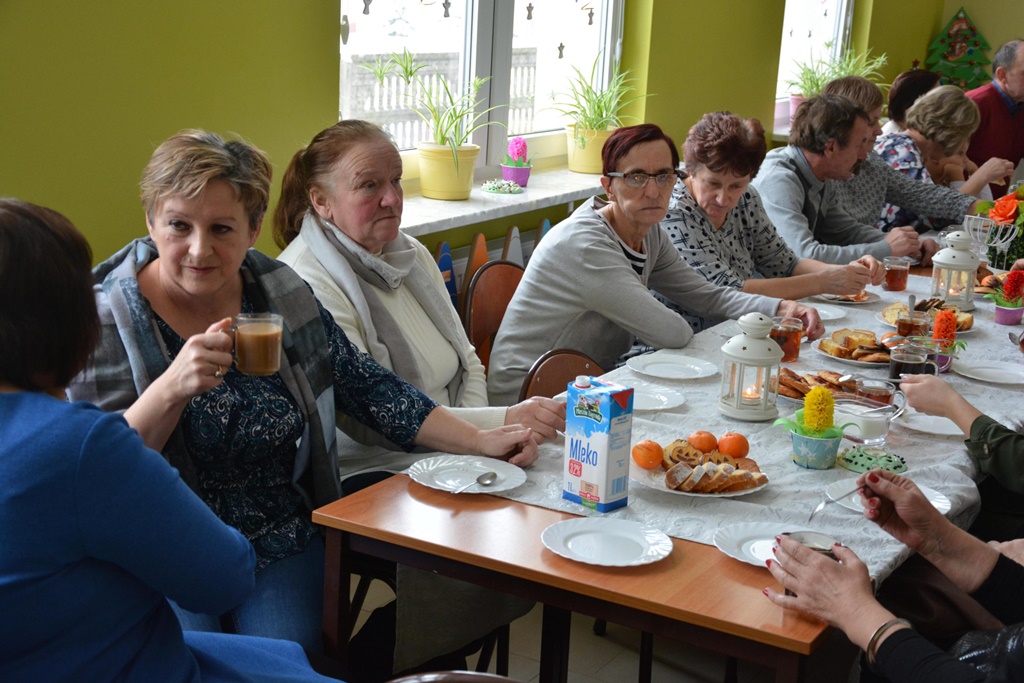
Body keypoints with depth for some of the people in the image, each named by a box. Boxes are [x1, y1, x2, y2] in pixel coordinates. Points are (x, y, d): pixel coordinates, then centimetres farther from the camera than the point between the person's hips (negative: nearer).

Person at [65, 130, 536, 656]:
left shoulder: (283, 294, 2)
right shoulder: (104, 320, -8)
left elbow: (369, 389, 6)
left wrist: (481, 441, -4)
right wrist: (171, 390, -30)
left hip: (283, 548, 3)